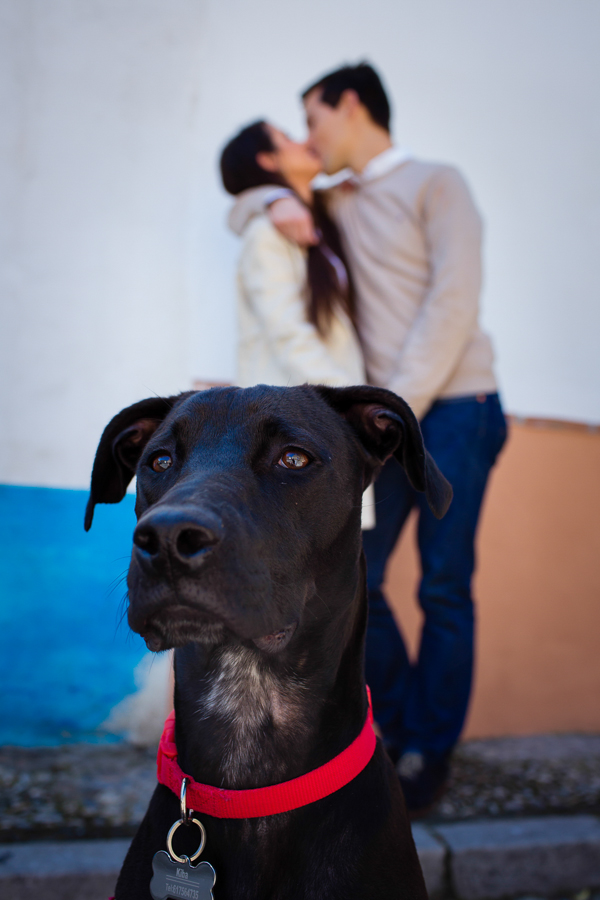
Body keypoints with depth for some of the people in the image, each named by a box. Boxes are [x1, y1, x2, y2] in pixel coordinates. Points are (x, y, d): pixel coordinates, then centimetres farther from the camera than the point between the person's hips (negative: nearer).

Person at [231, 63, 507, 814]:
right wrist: (277, 202, 1)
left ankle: (429, 758, 8)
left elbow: (453, 303, -10)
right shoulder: (338, 202, 17)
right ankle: (401, 731, 15)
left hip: (453, 408, -6)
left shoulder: (435, 184, 0)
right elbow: (250, 196, 26)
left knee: (444, 590, -4)